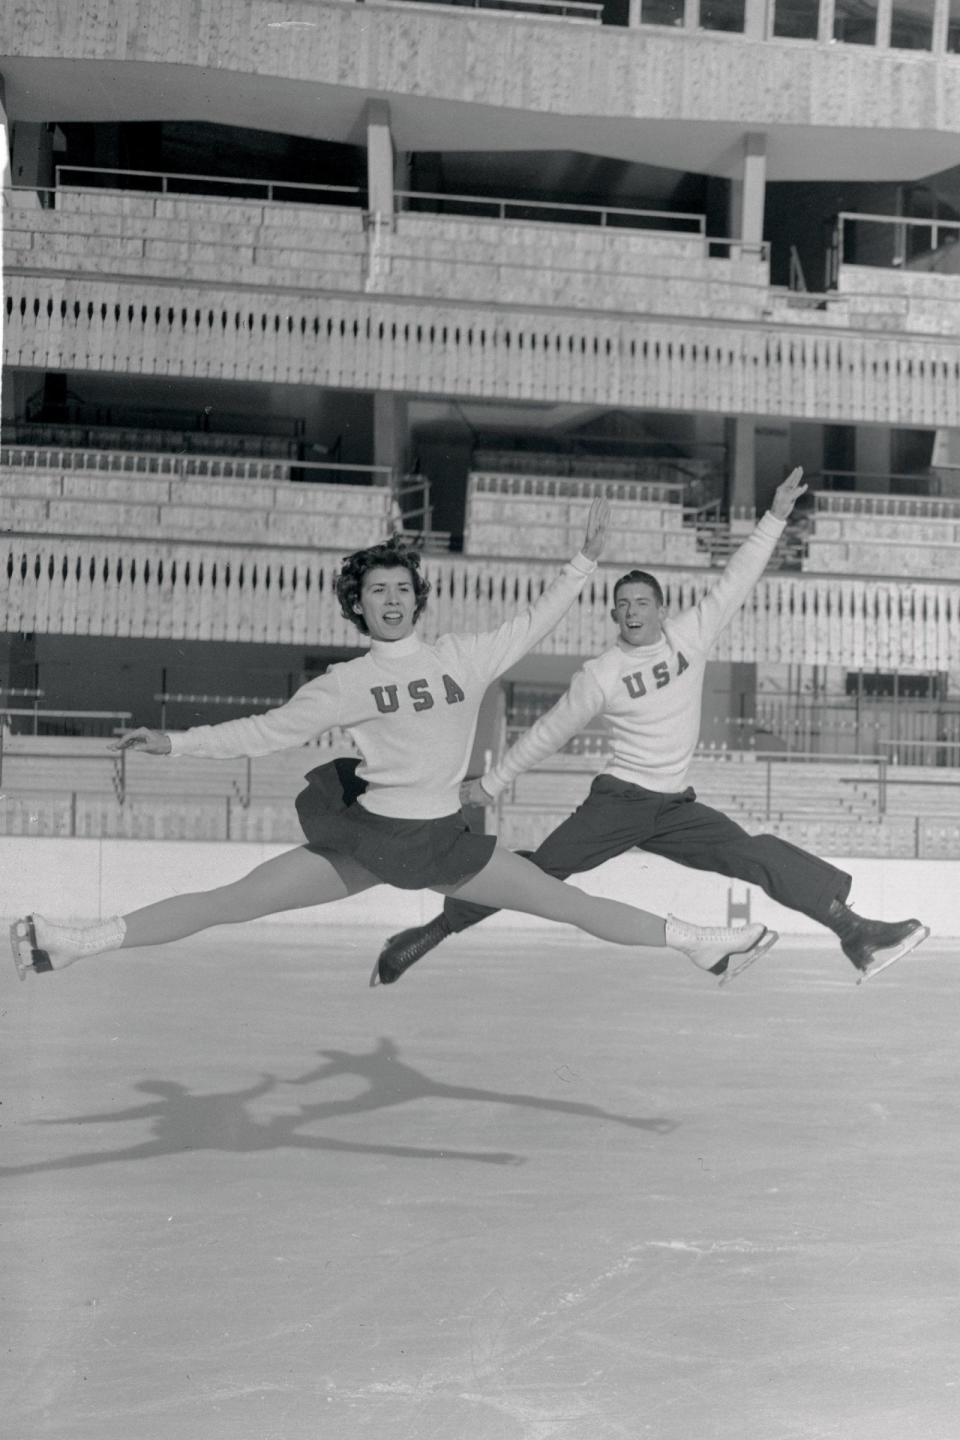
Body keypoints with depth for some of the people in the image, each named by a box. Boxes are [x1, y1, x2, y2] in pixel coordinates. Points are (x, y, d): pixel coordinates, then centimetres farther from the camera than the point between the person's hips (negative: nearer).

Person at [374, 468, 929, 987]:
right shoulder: (601, 674, -4)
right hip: (617, 799, -3)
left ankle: (852, 929, -12)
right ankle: (434, 931, -9)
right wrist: (492, 783, 6)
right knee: (540, 867, -15)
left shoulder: (689, 636, 2)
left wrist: (776, 517, -4)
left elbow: (736, 582, 1)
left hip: (676, 807, 3)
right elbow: (548, 733, 3)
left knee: (756, 855, -11)